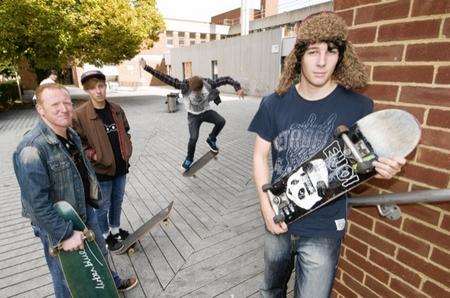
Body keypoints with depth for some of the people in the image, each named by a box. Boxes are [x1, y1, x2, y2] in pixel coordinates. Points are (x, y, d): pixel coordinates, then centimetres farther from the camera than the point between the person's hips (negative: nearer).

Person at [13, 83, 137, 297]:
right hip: (56, 226, -8)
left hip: (85, 212, 8)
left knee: (99, 253, 28)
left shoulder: (72, 135, -2)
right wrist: (65, 234, -24)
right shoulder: (32, 149, -29)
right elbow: (37, 203, -28)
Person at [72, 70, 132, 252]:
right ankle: (106, 236, 37)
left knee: (117, 202, 22)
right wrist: (94, 156, -19)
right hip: (100, 170, -5)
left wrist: (127, 150, 2)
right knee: (103, 206, 14)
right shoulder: (80, 115, -15)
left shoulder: (116, 110, 1)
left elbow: (125, 132, 14)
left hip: (120, 168, 5)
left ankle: (115, 230, 45)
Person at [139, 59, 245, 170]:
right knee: (193, 138, -16)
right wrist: (147, 68, -35)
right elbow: (164, 78, -30)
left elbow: (226, 79, -15)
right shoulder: (184, 86, -26)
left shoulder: (209, 84, -22)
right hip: (193, 115, -2)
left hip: (206, 111, 2)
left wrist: (238, 87, -28)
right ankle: (189, 158, 13)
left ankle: (211, 139, 5)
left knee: (221, 121, -23)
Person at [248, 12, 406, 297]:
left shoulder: (358, 106, -11)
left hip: (324, 231, -2)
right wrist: (266, 207, -11)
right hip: (278, 221, 2)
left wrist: (384, 167, -24)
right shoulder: (275, 104, -8)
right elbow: (260, 155, -3)